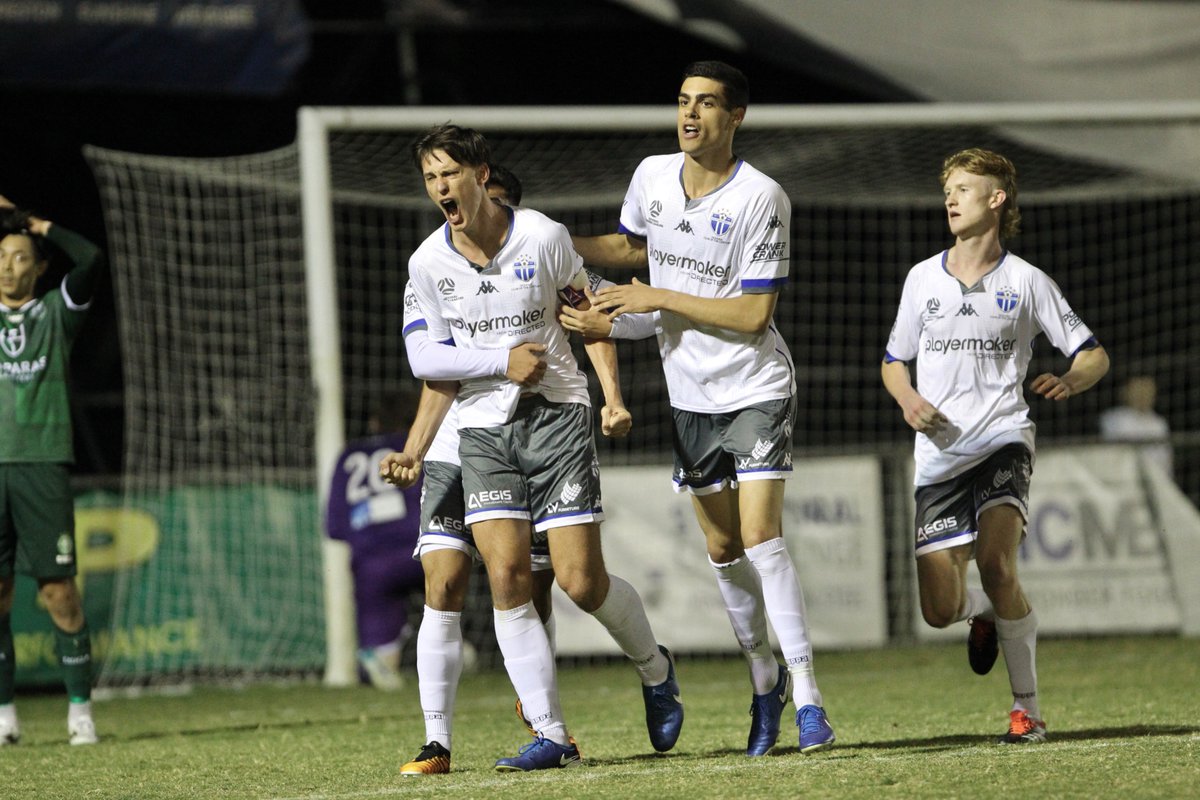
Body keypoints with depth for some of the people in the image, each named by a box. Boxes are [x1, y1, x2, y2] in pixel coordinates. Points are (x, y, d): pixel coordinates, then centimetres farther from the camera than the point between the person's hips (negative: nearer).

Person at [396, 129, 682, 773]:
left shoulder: (543, 237, -7)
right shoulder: (427, 263, -1)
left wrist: (613, 397, -3)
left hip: (556, 413, -2)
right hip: (484, 427, 2)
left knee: (581, 581, -7)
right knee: (506, 576, -13)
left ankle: (654, 669, 24)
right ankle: (550, 737, -9)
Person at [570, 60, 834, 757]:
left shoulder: (762, 198, -17)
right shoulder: (652, 177, 1)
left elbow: (755, 313, -19)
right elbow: (632, 245, 23)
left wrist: (660, 299, -18)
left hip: (757, 388, -6)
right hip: (691, 394, 6)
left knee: (761, 537, -17)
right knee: (723, 551, 10)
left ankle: (806, 695, -15)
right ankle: (765, 678, 28)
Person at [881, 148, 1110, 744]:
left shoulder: (1026, 282, 3)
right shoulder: (923, 279, 11)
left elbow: (1094, 355, 6)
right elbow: (893, 362, 21)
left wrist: (1069, 382, -17)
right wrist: (907, 398, -2)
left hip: (1003, 441, -3)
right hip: (940, 453, 3)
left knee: (995, 563, -27)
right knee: (939, 610, -6)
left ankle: (1027, 709, -13)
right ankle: (985, 613, 34)